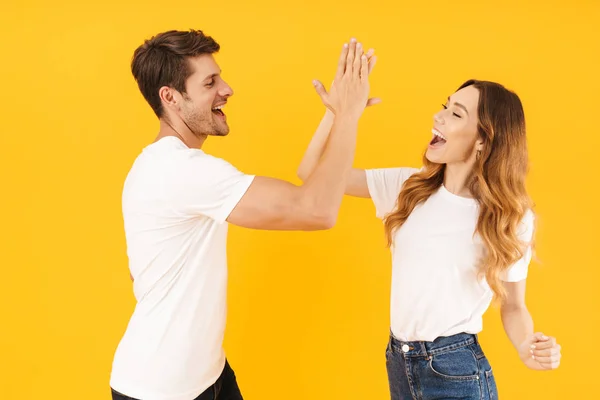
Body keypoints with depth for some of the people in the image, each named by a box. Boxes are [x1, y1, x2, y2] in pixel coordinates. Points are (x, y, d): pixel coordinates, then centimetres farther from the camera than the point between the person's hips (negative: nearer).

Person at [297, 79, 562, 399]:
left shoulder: (510, 217, -10)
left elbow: (514, 306, 0)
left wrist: (527, 349, -21)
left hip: (456, 370, -4)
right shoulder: (409, 185, -4)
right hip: (397, 359, 4)